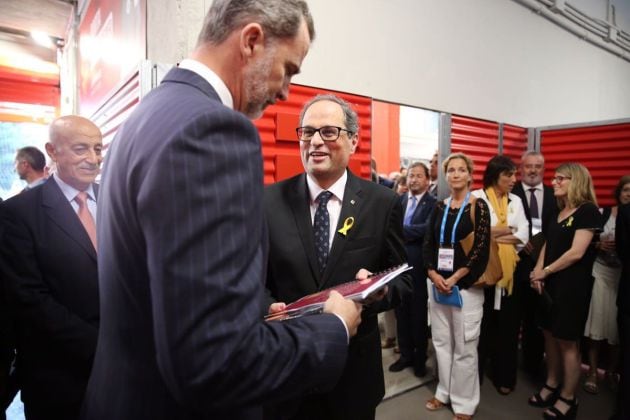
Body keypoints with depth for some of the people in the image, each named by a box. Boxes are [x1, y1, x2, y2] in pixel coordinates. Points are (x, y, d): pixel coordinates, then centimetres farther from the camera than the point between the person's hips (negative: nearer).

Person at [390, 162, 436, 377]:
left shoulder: (433, 203, -6)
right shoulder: (398, 200, 9)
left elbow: (427, 229, -20)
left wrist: (400, 230, -15)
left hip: (418, 264, -4)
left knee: (419, 312, 9)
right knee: (401, 310, 13)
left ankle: (420, 358, 26)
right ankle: (405, 354, 28)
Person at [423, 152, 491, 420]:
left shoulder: (479, 206, -5)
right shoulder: (440, 207, 8)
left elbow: (481, 248, -11)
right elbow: (428, 243, 8)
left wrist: (454, 279, -13)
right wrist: (433, 275, -7)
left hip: (466, 285, -4)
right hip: (438, 283, 5)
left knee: (464, 347, 5)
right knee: (441, 342, 14)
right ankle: (445, 392, 32)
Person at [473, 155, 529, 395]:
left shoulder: (516, 201, 11)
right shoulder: (476, 198, -3)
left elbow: (523, 236, 0)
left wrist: (490, 235, -12)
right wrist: (507, 230, -8)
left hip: (509, 270, 4)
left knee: (507, 325, 11)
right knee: (481, 324, 5)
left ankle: (504, 376, 27)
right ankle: (474, 375, 21)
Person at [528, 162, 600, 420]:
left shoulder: (587, 210, -12)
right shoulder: (559, 211, 12)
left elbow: (576, 252, -18)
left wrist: (545, 272, -11)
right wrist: (537, 272, -4)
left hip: (572, 286, -7)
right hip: (550, 283, 7)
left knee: (567, 341, 4)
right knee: (550, 335, 14)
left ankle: (568, 399, 19)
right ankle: (552, 386, 29)